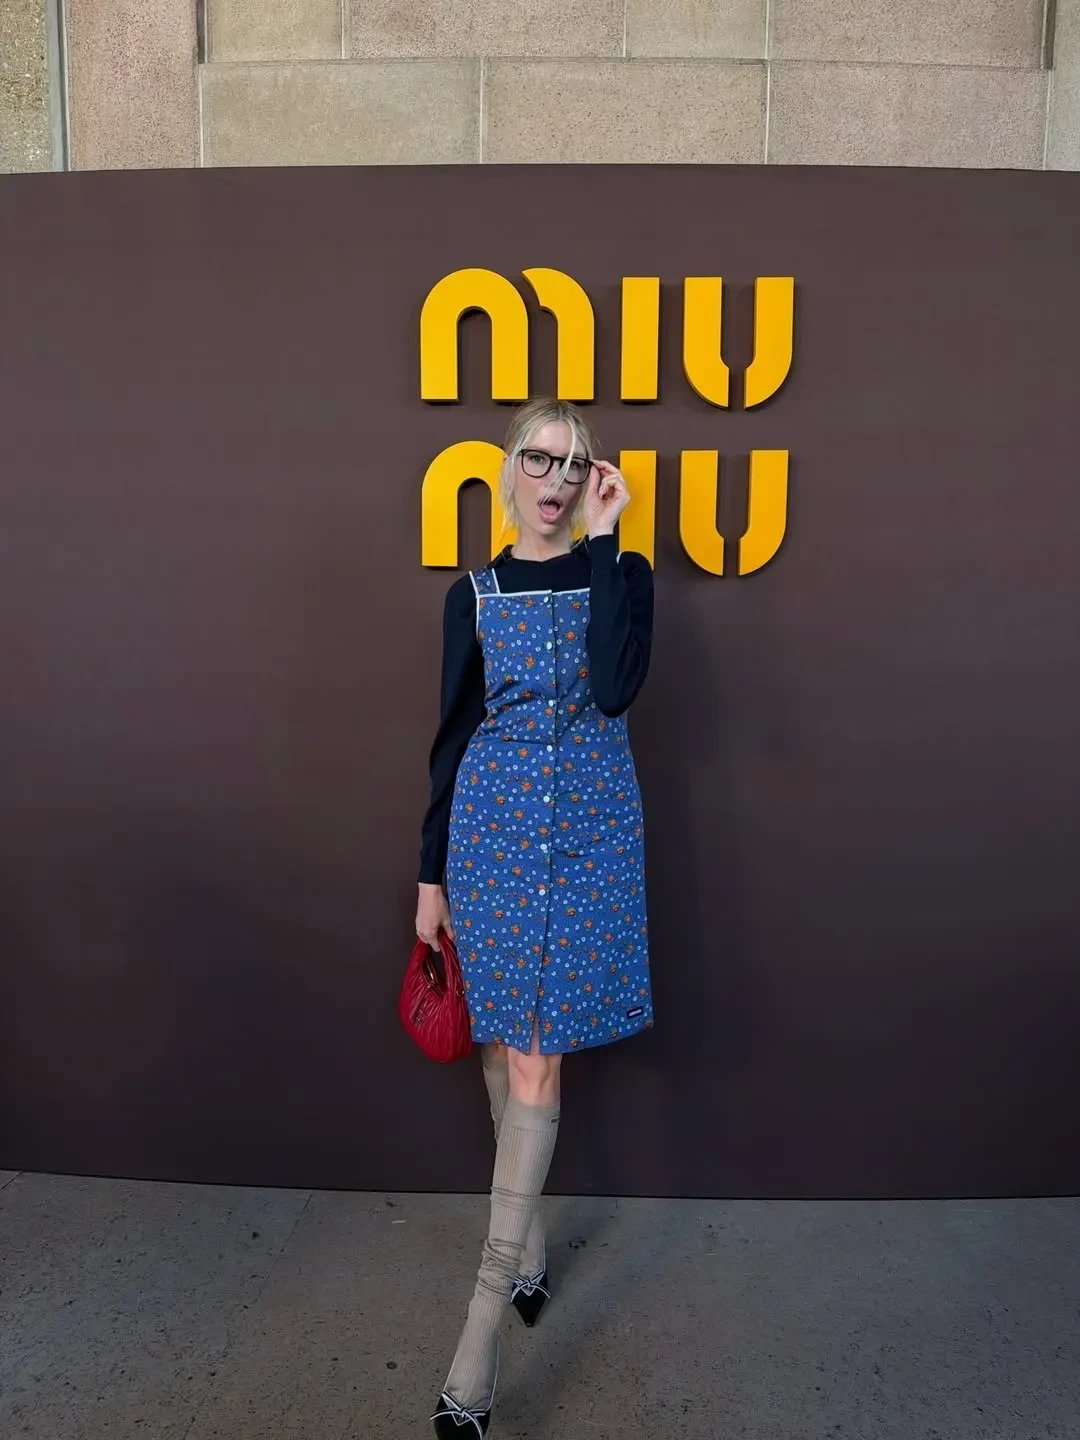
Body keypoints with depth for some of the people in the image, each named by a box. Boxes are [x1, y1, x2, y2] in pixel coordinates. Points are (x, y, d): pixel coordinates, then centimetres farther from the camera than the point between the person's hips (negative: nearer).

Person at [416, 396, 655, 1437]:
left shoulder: (621, 576, 2)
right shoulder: (474, 595, 6)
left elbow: (614, 689, -18)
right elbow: (453, 738, 7)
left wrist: (600, 540, -17)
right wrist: (432, 874, 6)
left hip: (588, 833, -2)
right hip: (493, 831, 2)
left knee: (537, 1062, -3)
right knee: (505, 1048, 11)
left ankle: (484, 1323, 5)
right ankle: (528, 1243, 34)